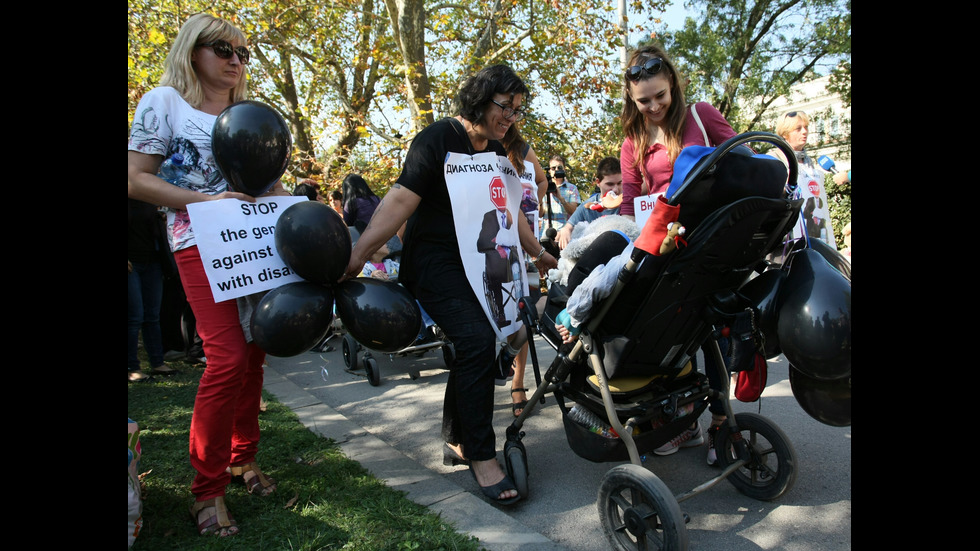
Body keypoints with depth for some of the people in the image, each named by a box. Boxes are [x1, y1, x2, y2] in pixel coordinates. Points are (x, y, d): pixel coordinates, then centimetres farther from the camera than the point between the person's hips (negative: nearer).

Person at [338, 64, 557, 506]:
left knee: (480, 347, 9)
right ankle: (482, 457, -10)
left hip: (477, 261, 8)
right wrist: (356, 257, -30)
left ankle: (456, 442, 27)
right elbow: (401, 200, -21)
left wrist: (539, 254, 33)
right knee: (477, 339, -22)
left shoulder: (496, 152, 12)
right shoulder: (437, 139, -11)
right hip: (434, 259, -8)